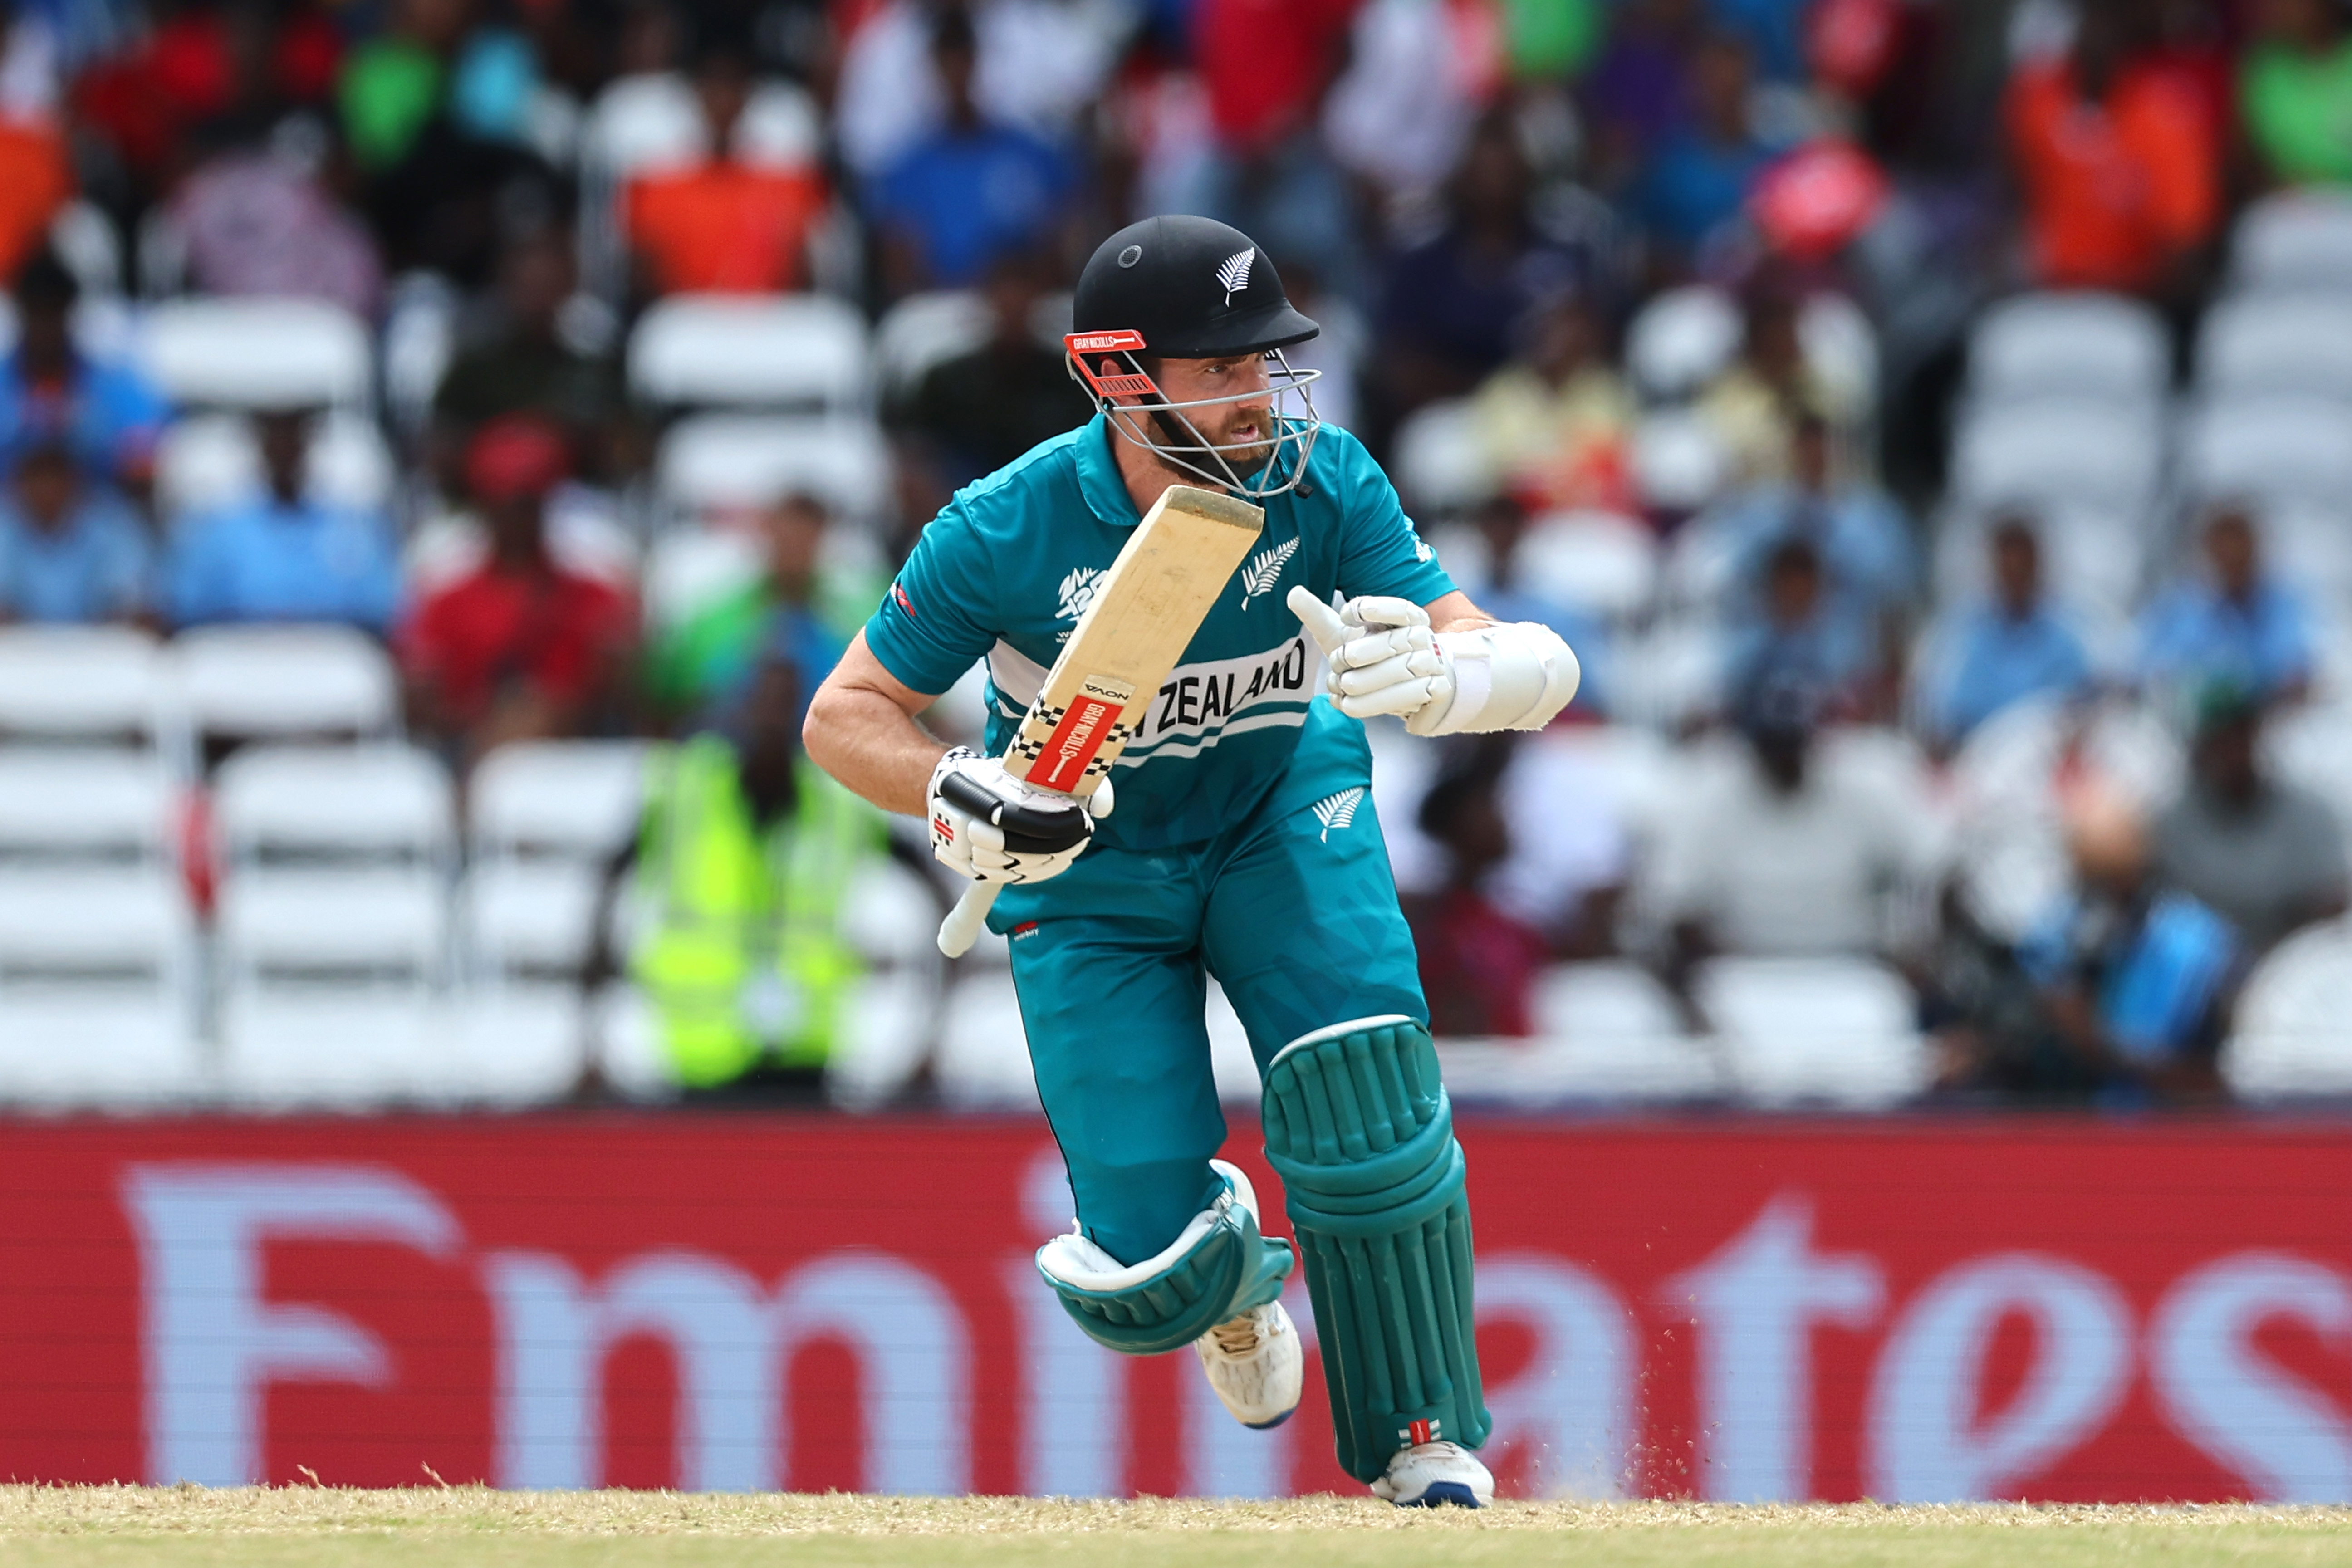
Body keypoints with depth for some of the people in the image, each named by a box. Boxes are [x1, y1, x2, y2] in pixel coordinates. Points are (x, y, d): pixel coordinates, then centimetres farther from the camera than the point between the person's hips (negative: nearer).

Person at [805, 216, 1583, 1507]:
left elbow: (1540, 671, -29)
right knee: (1148, 1287, -8)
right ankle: (1231, 1273, 33)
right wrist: (955, 799, -34)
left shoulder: (1321, 483, -23)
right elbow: (844, 716, -14)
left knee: (1362, 1091, -27)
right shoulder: (1009, 531, -27)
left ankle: (1428, 1453, -8)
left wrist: (1436, 678, -52)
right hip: (1092, 871, -1)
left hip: (1286, 818, 1)